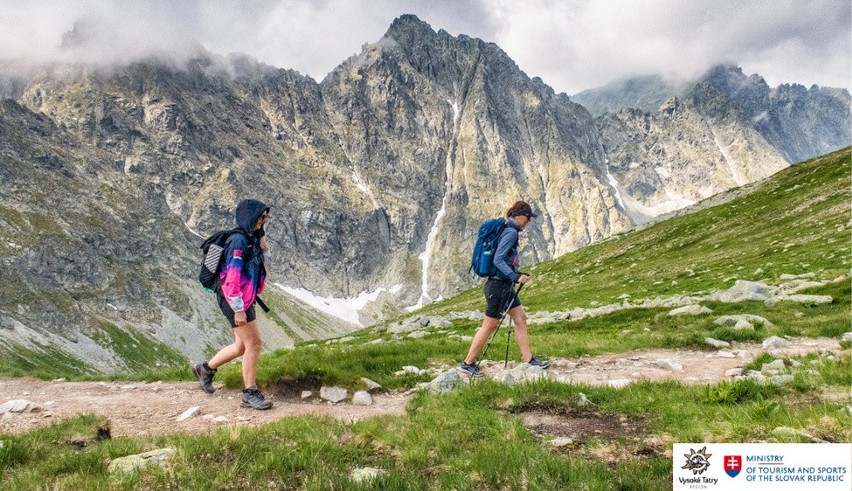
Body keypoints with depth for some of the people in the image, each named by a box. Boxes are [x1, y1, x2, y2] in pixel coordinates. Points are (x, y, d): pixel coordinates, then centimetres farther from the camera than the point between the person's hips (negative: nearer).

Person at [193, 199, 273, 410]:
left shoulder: (251, 238, 10)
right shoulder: (238, 241, -20)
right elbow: (232, 279, -23)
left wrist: (261, 244, 4)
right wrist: (238, 310, -23)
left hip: (244, 298, 10)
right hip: (235, 300, -10)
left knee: (242, 346, 17)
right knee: (253, 343, -5)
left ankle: (206, 369, 35)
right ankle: (250, 394, 5)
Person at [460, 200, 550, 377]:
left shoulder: (507, 230, 11)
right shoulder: (511, 232, -18)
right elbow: (498, 260, -25)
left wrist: (516, 275, 22)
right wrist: (516, 277, -28)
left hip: (505, 285, 10)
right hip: (498, 285, -10)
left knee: (521, 318, 13)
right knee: (489, 326, 0)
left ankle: (529, 359, 20)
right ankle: (468, 363, 10)